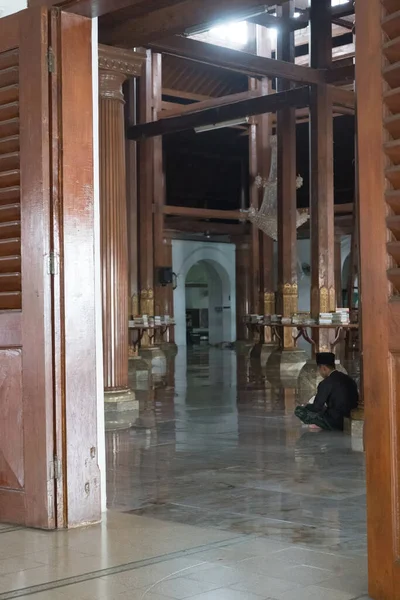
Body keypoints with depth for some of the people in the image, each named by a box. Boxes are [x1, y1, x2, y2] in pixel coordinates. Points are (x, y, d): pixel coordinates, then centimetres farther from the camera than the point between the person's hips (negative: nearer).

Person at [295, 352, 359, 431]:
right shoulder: (349, 379, 8)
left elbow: (316, 407, -10)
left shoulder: (326, 383, -15)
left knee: (299, 410, -4)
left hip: (336, 423, -8)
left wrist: (306, 407, 13)